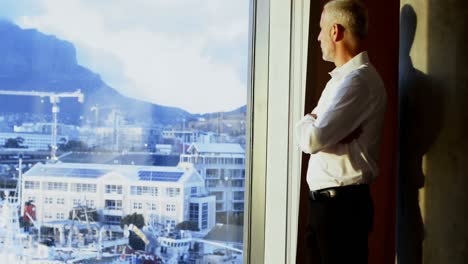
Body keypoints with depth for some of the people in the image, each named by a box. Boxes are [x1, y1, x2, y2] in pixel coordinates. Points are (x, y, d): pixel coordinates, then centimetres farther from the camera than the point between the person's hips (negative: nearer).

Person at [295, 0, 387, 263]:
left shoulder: (358, 80, -18)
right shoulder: (343, 78, 15)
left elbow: (311, 140, -24)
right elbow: (313, 127, 15)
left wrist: (307, 122, -2)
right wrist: (315, 125, -8)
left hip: (342, 204, -9)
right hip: (326, 201, 9)